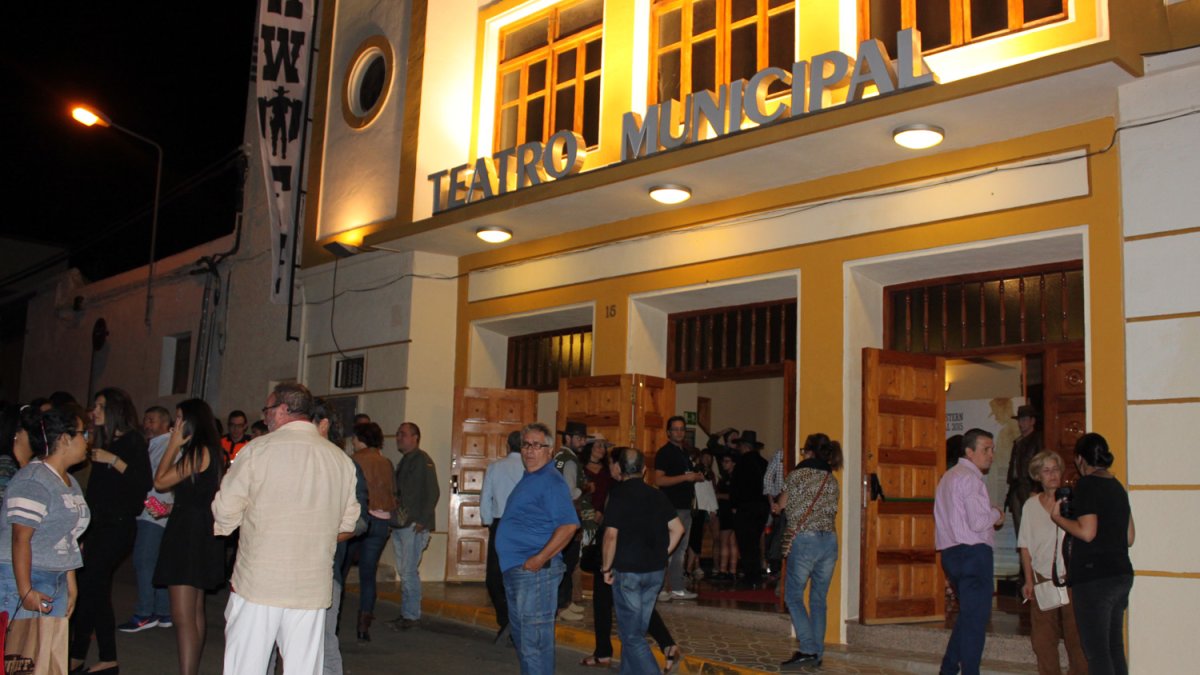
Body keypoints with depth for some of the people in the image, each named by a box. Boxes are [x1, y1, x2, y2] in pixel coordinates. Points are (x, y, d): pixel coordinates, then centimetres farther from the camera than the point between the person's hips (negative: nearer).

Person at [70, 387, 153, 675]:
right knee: (98, 590, 8)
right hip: (99, 526, 8)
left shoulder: (133, 440, -8)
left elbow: (145, 482, -20)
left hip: (119, 526, -8)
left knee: (87, 586, -9)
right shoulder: (104, 441, 15)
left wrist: (113, 460, -22)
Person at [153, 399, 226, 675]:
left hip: (188, 533, -10)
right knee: (195, 613, 17)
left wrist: (173, 445, -6)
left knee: (183, 617, -13)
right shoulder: (210, 451, 13)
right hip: (201, 534, 10)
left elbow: (160, 482, -11)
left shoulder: (198, 452, -15)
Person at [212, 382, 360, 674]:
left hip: (257, 583, -3)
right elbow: (348, 526, 10)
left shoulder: (257, 450, -6)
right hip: (313, 588, 3)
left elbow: (225, 512, -4)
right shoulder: (341, 459, 5)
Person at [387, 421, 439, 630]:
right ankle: (406, 613, 18)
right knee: (403, 572, 12)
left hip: (414, 526, -9)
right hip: (400, 525, 9)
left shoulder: (422, 460, -8)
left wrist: (423, 521, -17)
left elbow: (432, 492, -14)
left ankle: (411, 615, -1)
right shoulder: (404, 461, 19)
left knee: (409, 572, -8)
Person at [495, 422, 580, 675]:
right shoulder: (528, 479, 15)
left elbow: (569, 525, -23)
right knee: (521, 633, 20)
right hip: (516, 569, 10)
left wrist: (539, 559, -23)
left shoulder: (551, 481, -14)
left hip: (536, 570, -10)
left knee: (534, 638, -5)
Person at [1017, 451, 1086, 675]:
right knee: (1042, 637, 2)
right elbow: (1026, 546, 8)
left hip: (1070, 576, -2)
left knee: (1075, 634, -2)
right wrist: (1028, 580, 4)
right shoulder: (1031, 505, 7)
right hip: (1042, 578, 2)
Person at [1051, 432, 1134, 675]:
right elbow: (1129, 538, 17)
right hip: (1121, 573, 9)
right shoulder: (1117, 486, 14)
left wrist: (1057, 517, -6)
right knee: (1114, 647, 15)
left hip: (1094, 577, -9)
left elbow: (1087, 532, -20)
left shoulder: (1087, 485, -11)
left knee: (1096, 651, -5)